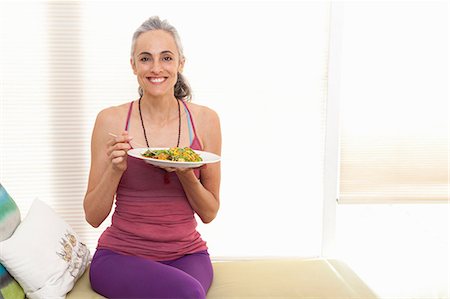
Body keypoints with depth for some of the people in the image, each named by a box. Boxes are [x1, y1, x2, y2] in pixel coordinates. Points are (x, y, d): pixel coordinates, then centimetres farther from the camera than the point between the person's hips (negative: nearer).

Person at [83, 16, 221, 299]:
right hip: (120, 255, -1)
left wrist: (186, 176, -16)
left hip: (187, 253, 2)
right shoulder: (111, 121, -5)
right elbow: (93, 216, 0)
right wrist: (116, 169, -18)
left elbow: (209, 213, 3)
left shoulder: (205, 120, -2)